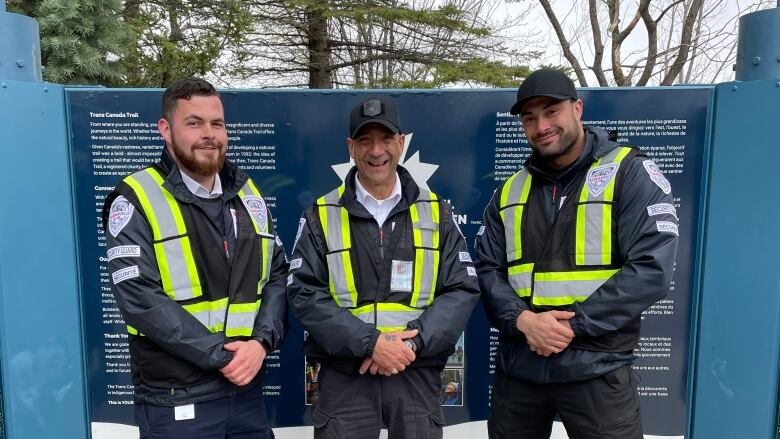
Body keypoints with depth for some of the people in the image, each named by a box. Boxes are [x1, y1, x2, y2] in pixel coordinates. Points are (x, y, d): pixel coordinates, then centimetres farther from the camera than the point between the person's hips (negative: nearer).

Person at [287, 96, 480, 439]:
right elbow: (304, 294, -6)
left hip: (417, 374, 1)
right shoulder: (321, 215, 1)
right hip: (343, 375, -1)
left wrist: (412, 341, -14)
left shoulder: (436, 212, 3)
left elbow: (463, 289, 0)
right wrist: (369, 343, -16)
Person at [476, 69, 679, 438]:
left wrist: (573, 325, -17)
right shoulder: (510, 191, 8)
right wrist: (522, 319, -13)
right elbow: (487, 270, 5)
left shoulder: (631, 173, -6)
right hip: (517, 367, 4)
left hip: (596, 370, -4)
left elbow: (651, 268, -14)